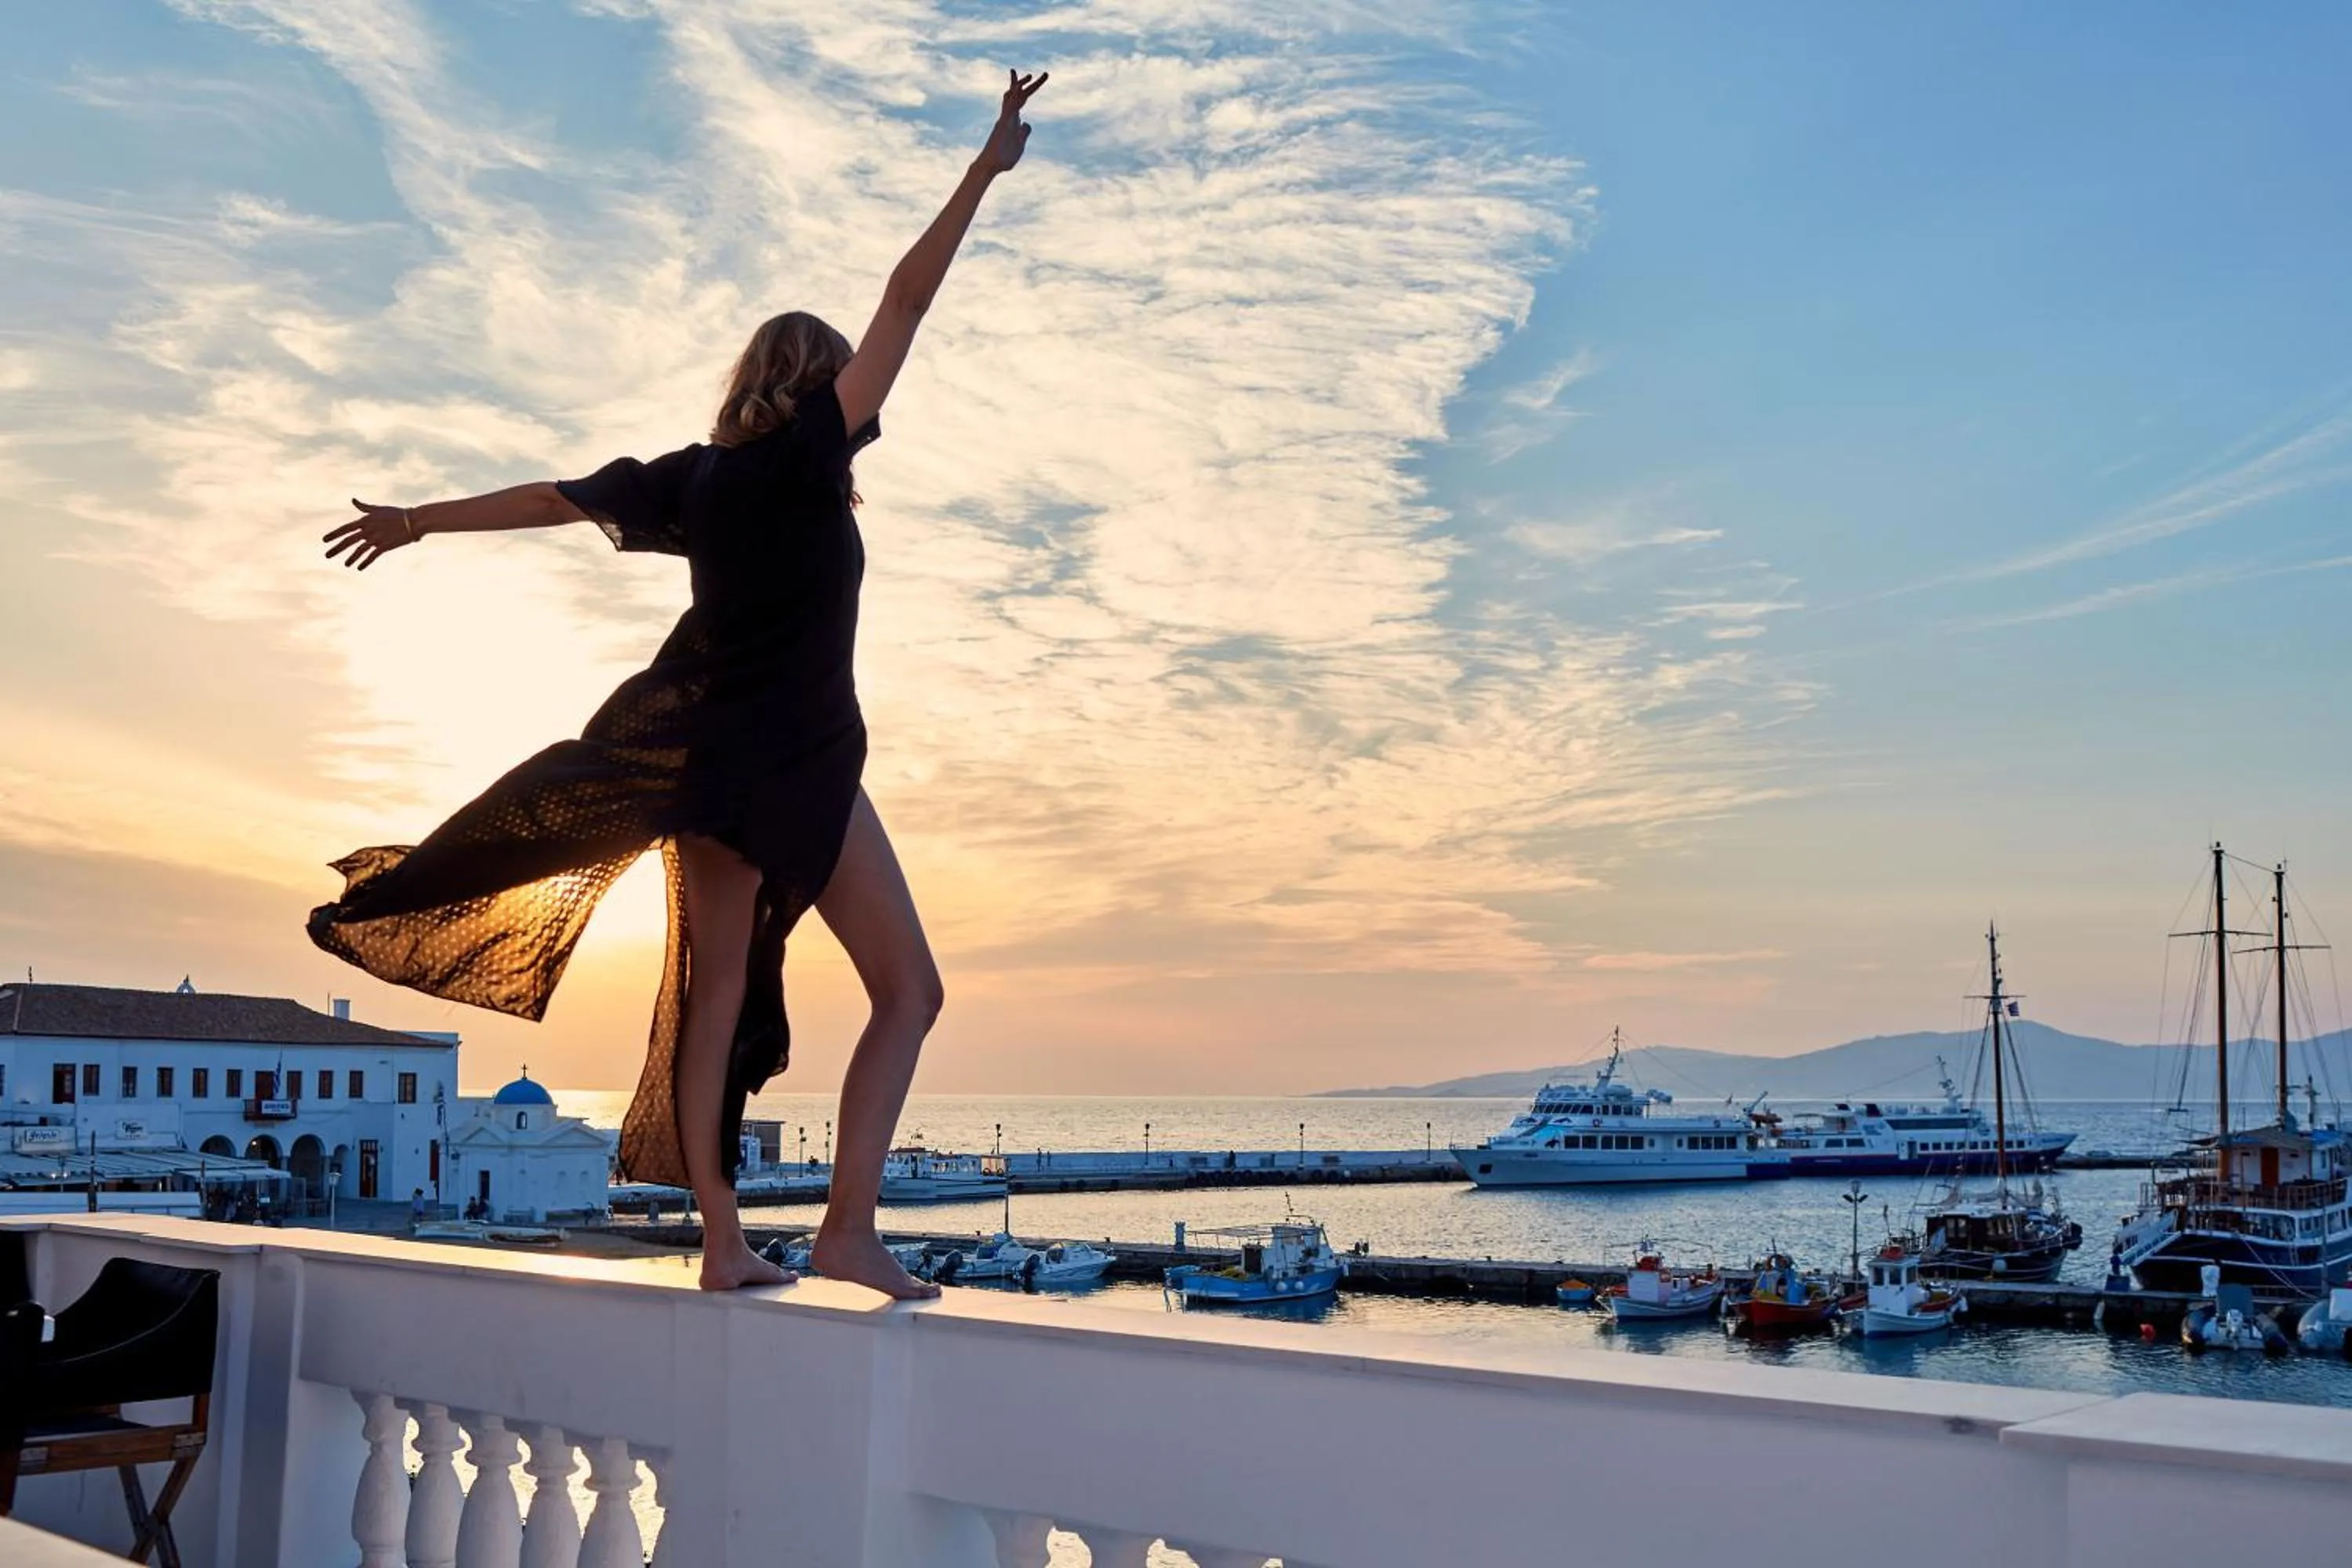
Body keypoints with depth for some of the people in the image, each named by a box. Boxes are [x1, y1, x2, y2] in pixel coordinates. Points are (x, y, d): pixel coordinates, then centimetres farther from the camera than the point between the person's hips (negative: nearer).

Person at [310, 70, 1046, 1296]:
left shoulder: (694, 476, 10)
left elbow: (549, 497, 21)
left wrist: (418, 520, 33)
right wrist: (985, 172, -7)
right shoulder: (807, 454, -5)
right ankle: (848, 1229, -13)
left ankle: (722, 1239, 10)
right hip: (800, 765, -6)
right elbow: (905, 305, -8)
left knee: (716, 990, 10)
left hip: (704, 754, 6)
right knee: (907, 990, -2)